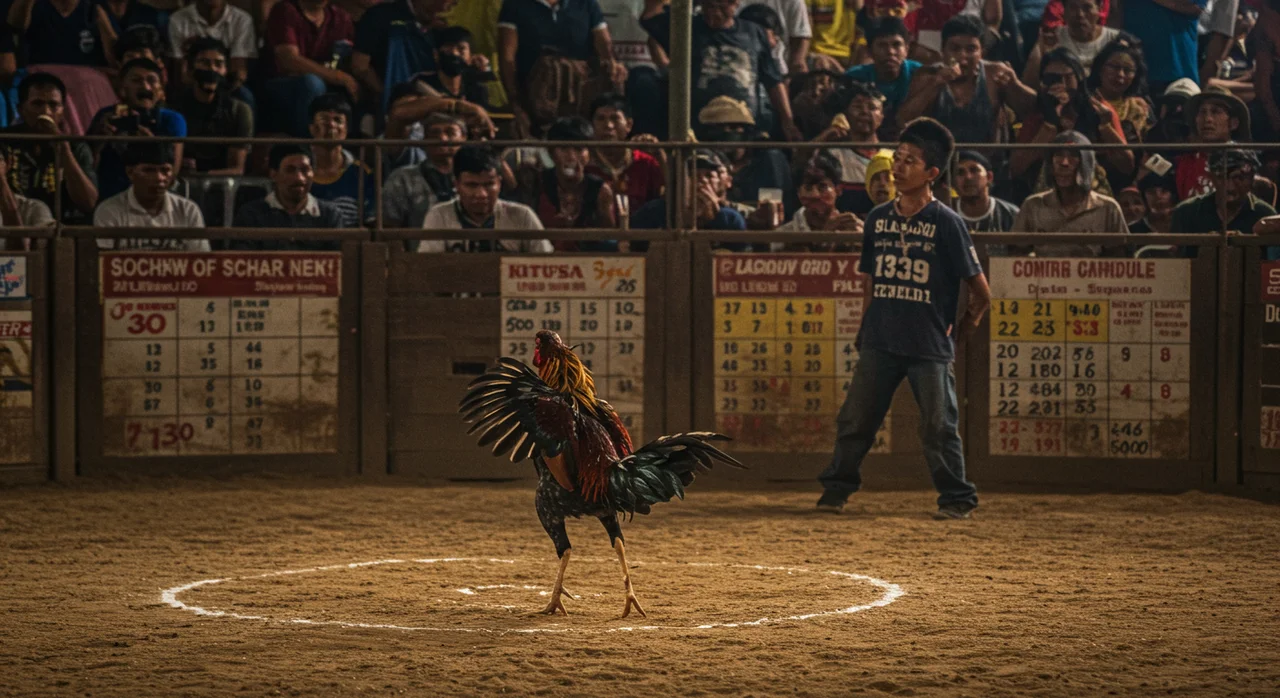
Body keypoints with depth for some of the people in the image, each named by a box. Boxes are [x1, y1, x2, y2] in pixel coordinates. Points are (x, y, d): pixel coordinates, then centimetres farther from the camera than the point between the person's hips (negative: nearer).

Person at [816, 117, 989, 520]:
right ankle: (836, 487, 17)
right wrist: (864, 334, 13)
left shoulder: (947, 224, -7)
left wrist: (957, 332, 2)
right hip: (879, 344, 4)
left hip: (930, 347, -4)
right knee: (855, 419, 5)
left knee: (938, 427, 0)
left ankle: (957, 498, 12)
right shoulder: (878, 219, 8)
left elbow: (981, 293, -3)